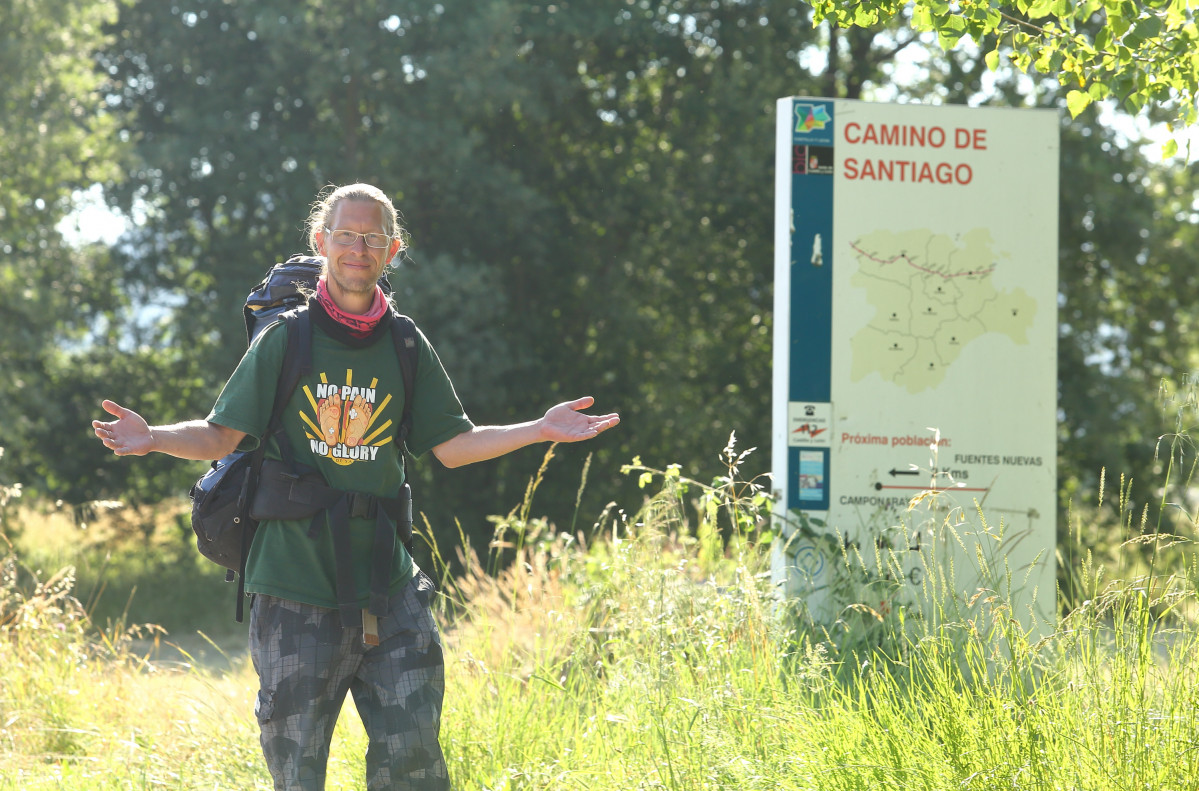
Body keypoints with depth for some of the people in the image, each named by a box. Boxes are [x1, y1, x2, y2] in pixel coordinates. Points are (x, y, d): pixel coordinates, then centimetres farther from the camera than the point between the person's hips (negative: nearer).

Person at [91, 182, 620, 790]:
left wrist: (540, 430, 1)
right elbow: (221, 436, 1)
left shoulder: (406, 348, 8)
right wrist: (153, 439, -18)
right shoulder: (284, 340, 1)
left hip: (387, 581, 2)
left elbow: (451, 445, 11)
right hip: (295, 581, -2)